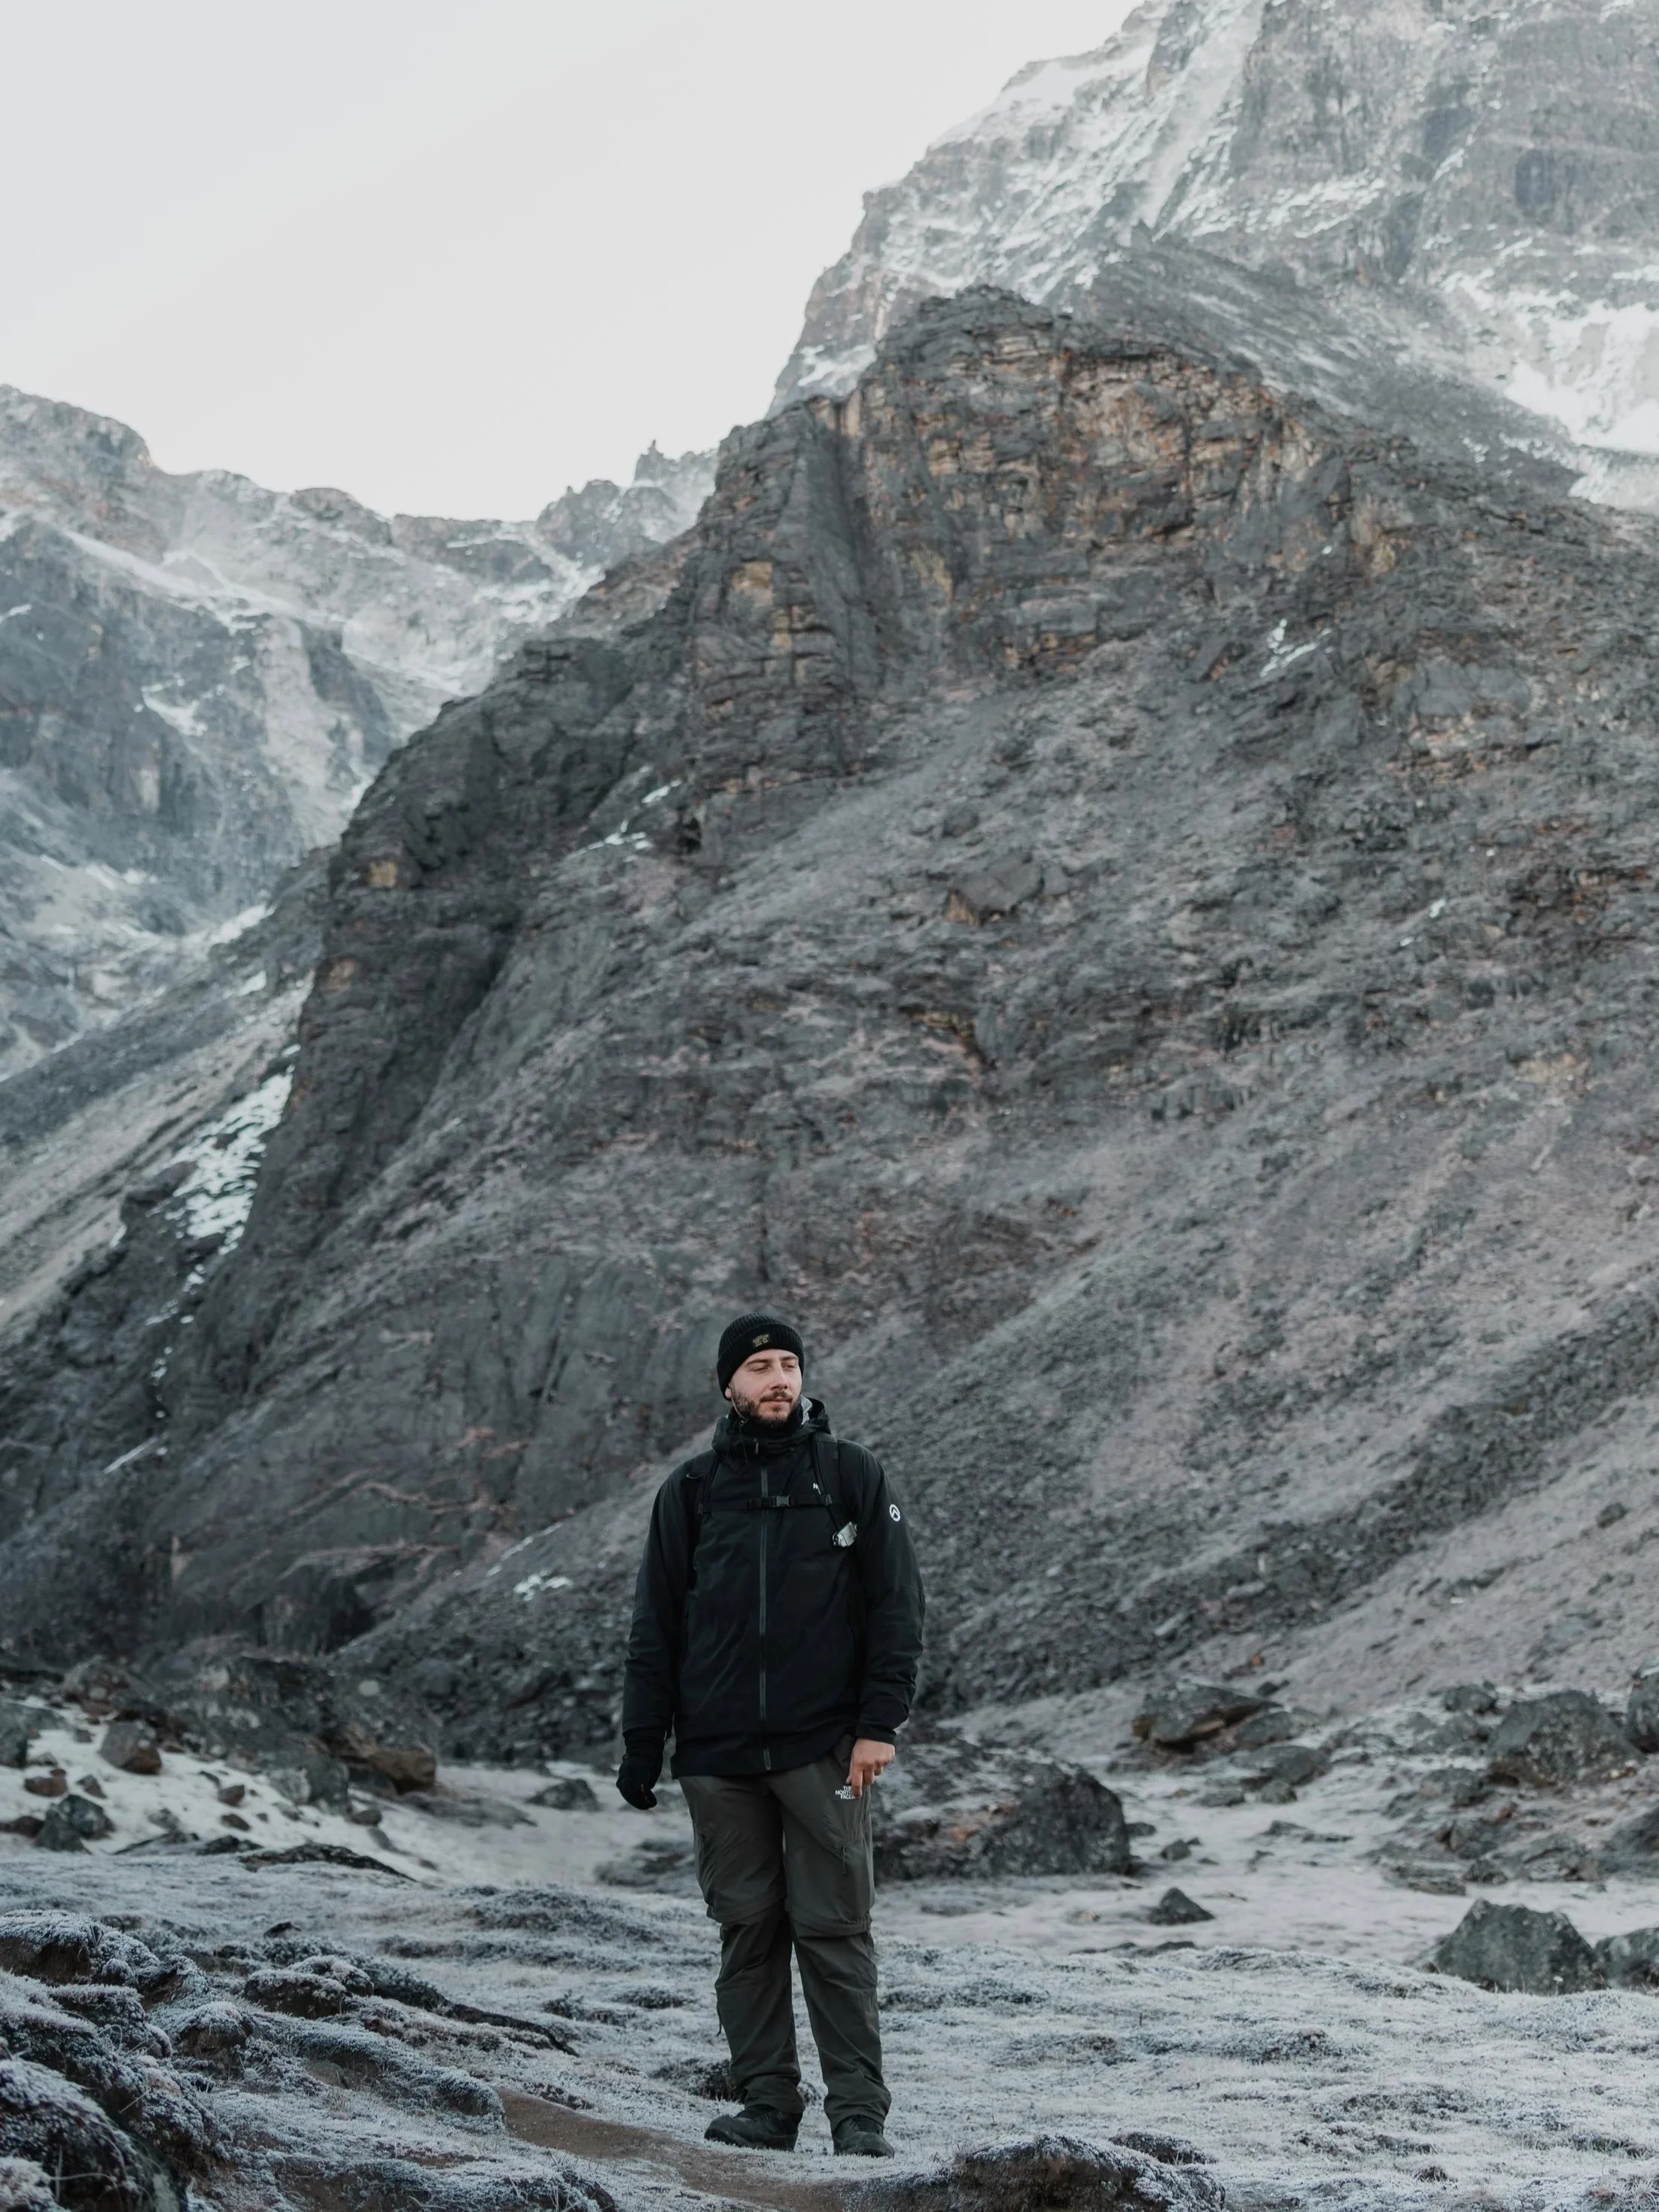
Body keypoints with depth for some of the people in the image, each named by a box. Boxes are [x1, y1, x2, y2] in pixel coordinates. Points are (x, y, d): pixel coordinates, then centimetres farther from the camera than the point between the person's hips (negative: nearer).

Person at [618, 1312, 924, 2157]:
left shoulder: (852, 1475, 5)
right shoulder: (692, 1490, 10)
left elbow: (896, 1604, 2)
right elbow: (655, 1626, 12)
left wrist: (880, 1721, -6)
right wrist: (641, 1743, 7)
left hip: (823, 1747, -2)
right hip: (718, 1753, 2)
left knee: (833, 1928, -3)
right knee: (747, 1929, 6)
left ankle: (858, 2110, 2)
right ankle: (766, 2103, 13)